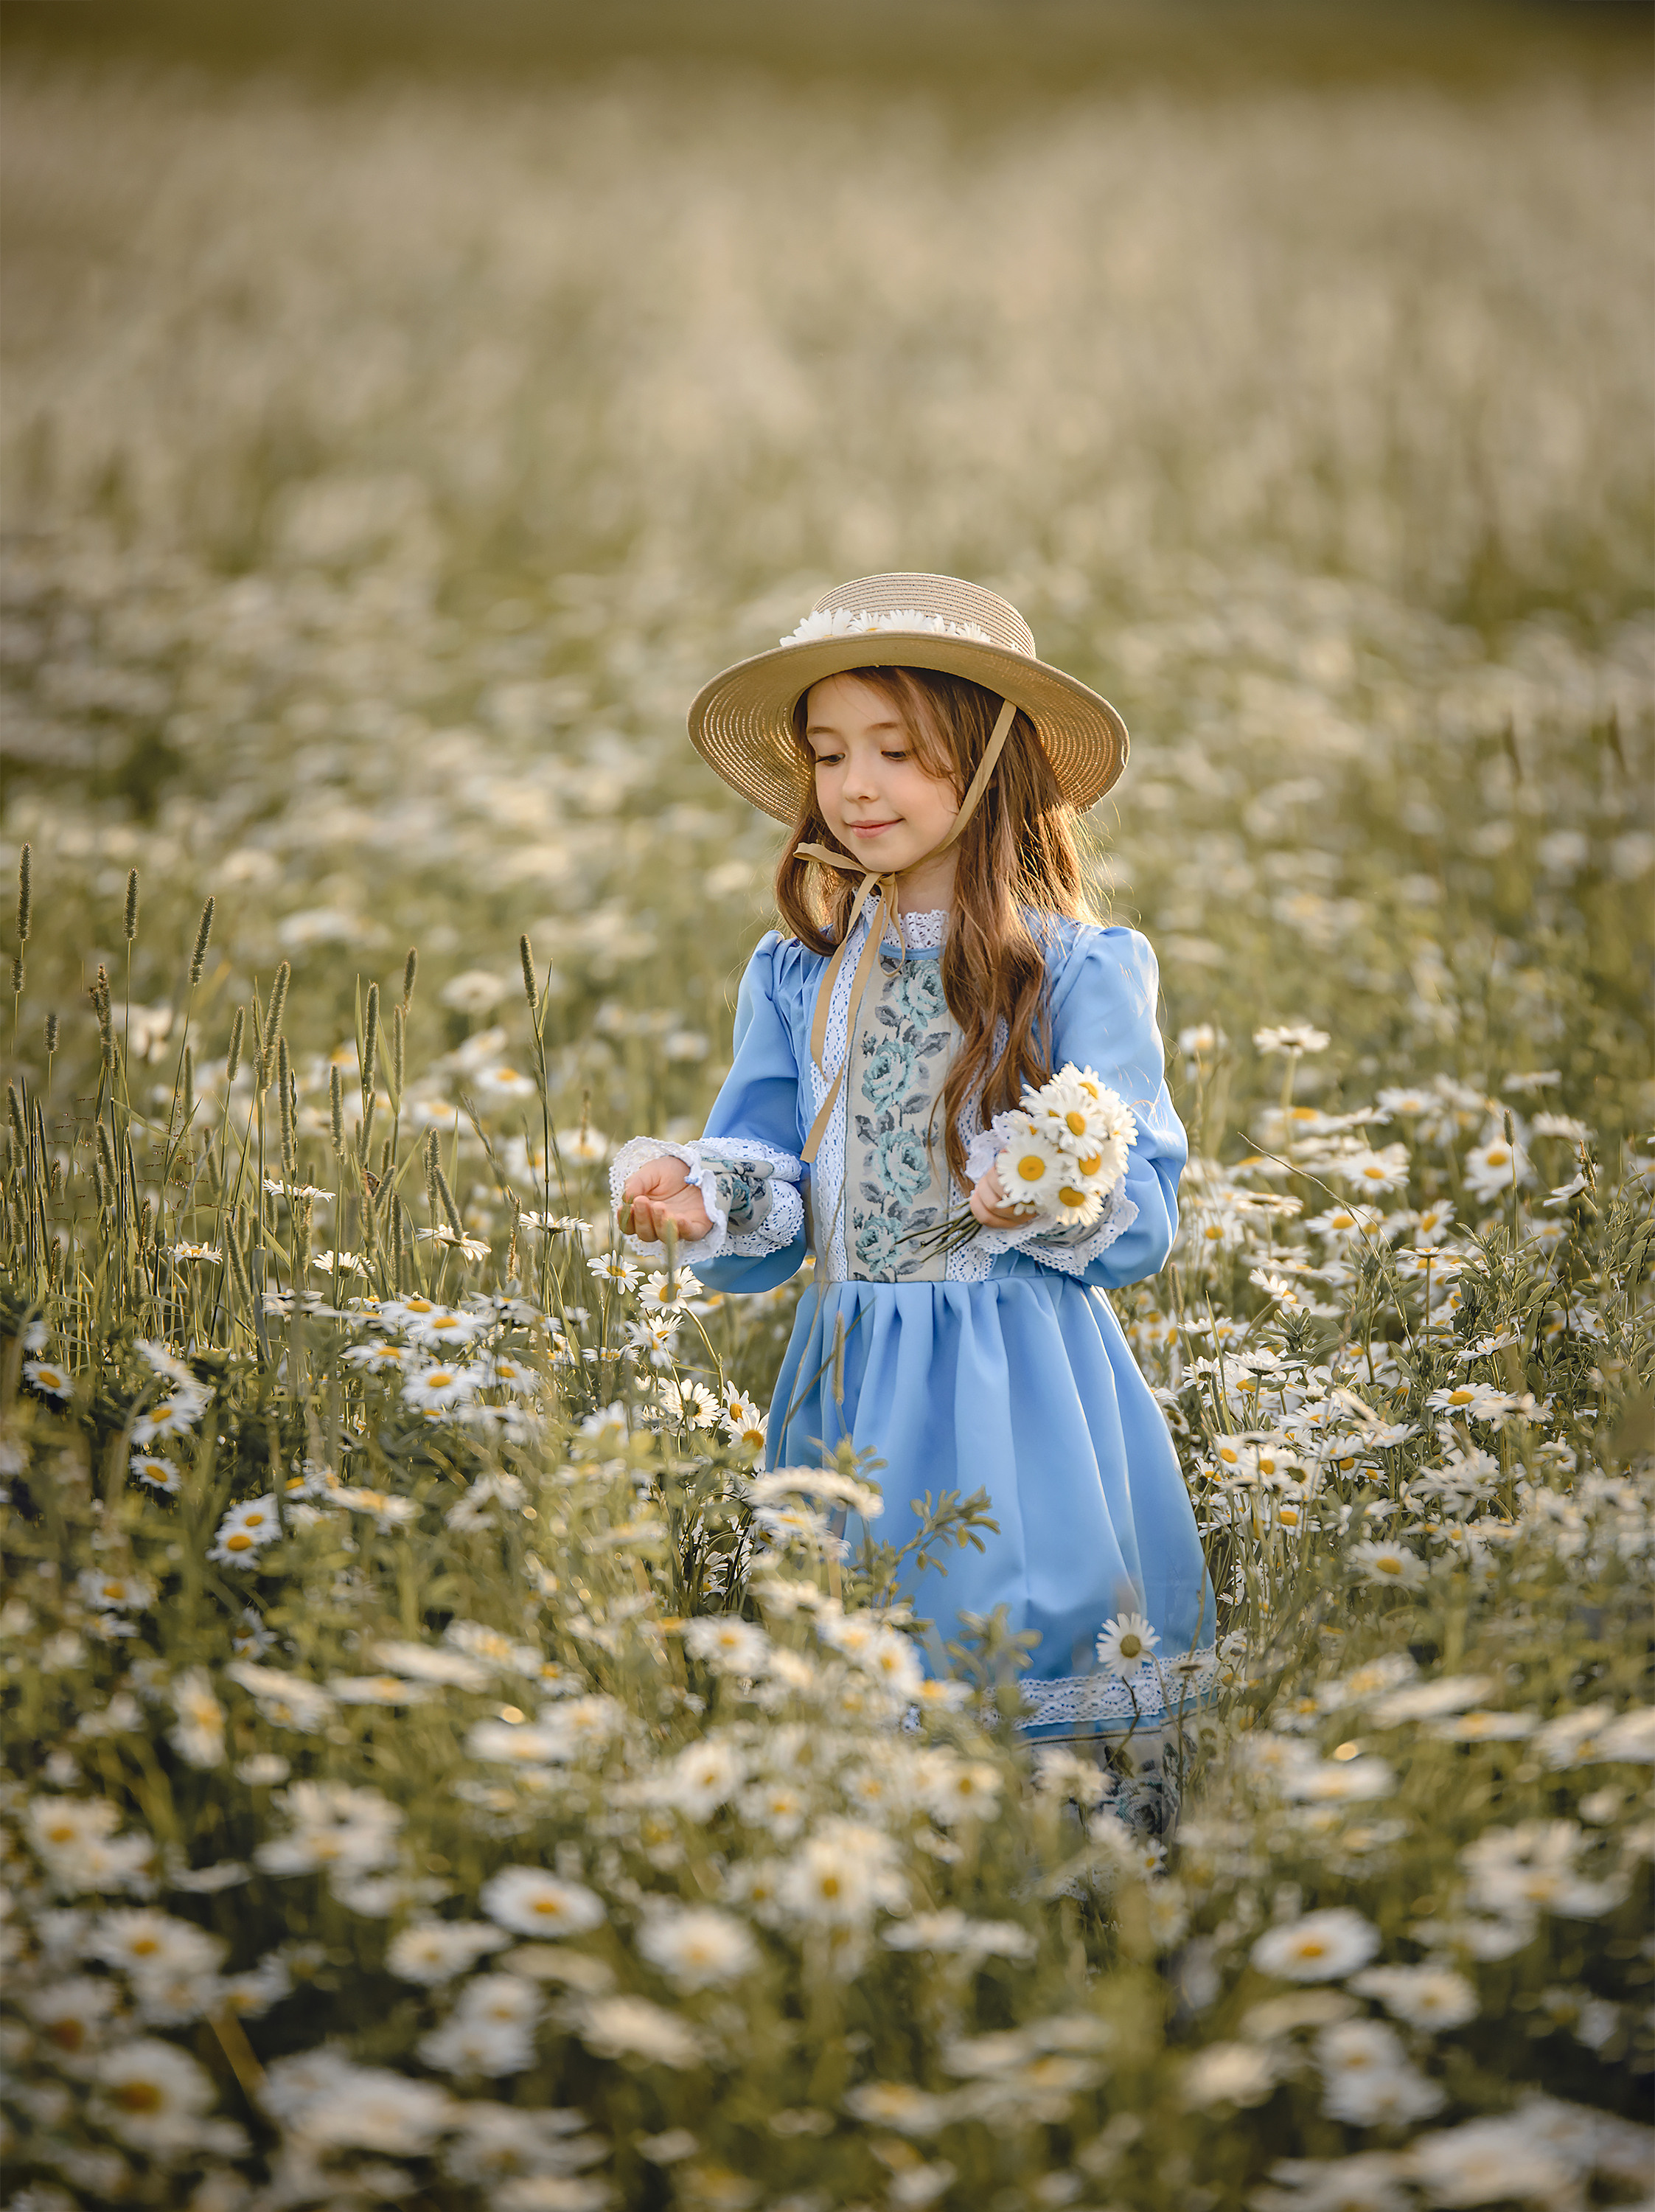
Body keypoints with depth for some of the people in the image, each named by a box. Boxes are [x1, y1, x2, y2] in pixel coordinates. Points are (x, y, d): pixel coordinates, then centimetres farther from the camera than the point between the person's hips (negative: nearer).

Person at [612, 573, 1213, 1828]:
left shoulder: (1077, 971, -4)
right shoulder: (796, 979, 10)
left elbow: (1146, 1216, -7)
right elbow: (772, 1196, 9)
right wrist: (697, 1201, -12)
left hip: (1018, 1385, -4)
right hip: (848, 1386, 4)